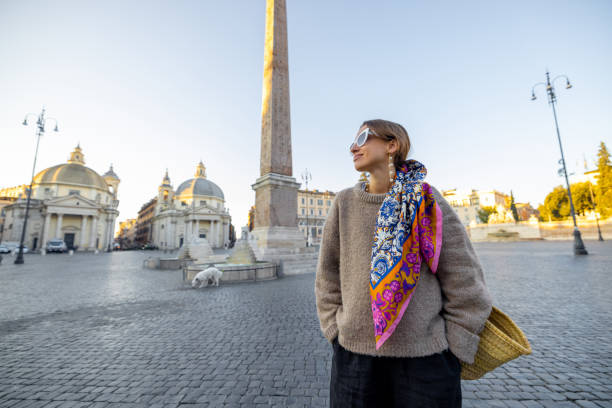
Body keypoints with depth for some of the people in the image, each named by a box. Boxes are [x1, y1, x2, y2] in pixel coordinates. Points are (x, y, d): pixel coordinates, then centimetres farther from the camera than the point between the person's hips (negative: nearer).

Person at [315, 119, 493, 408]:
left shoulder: (426, 200, -5)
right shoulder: (345, 202, -1)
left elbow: (464, 282, -2)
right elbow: (328, 276, 4)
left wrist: (453, 350, -2)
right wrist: (337, 333, 2)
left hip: (425, 359, -1)